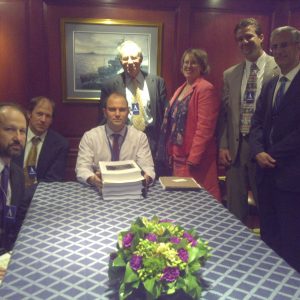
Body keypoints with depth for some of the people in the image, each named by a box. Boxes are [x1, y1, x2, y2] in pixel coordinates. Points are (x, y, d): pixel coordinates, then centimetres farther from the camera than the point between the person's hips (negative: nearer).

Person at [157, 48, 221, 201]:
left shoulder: (205, 89, -12)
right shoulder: (181, 89, 15)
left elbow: (204, 127, -18)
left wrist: (193, 158, -19)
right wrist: (172, 151, 14)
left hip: (195, 157, -8)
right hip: (178, 155, 8)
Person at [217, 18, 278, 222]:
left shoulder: (279, 69, -5)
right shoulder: (230, 74, 10)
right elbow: (224, 113, 11)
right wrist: (223, 146, 3)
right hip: (235, 148, 4)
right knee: (234, 209, 15)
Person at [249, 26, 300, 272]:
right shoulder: (271, 85, 15)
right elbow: (257, 122, 11)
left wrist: (274, 155, -12)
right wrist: (259, 152, -5)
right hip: (267, 173, 7)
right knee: (269, 238, 17)